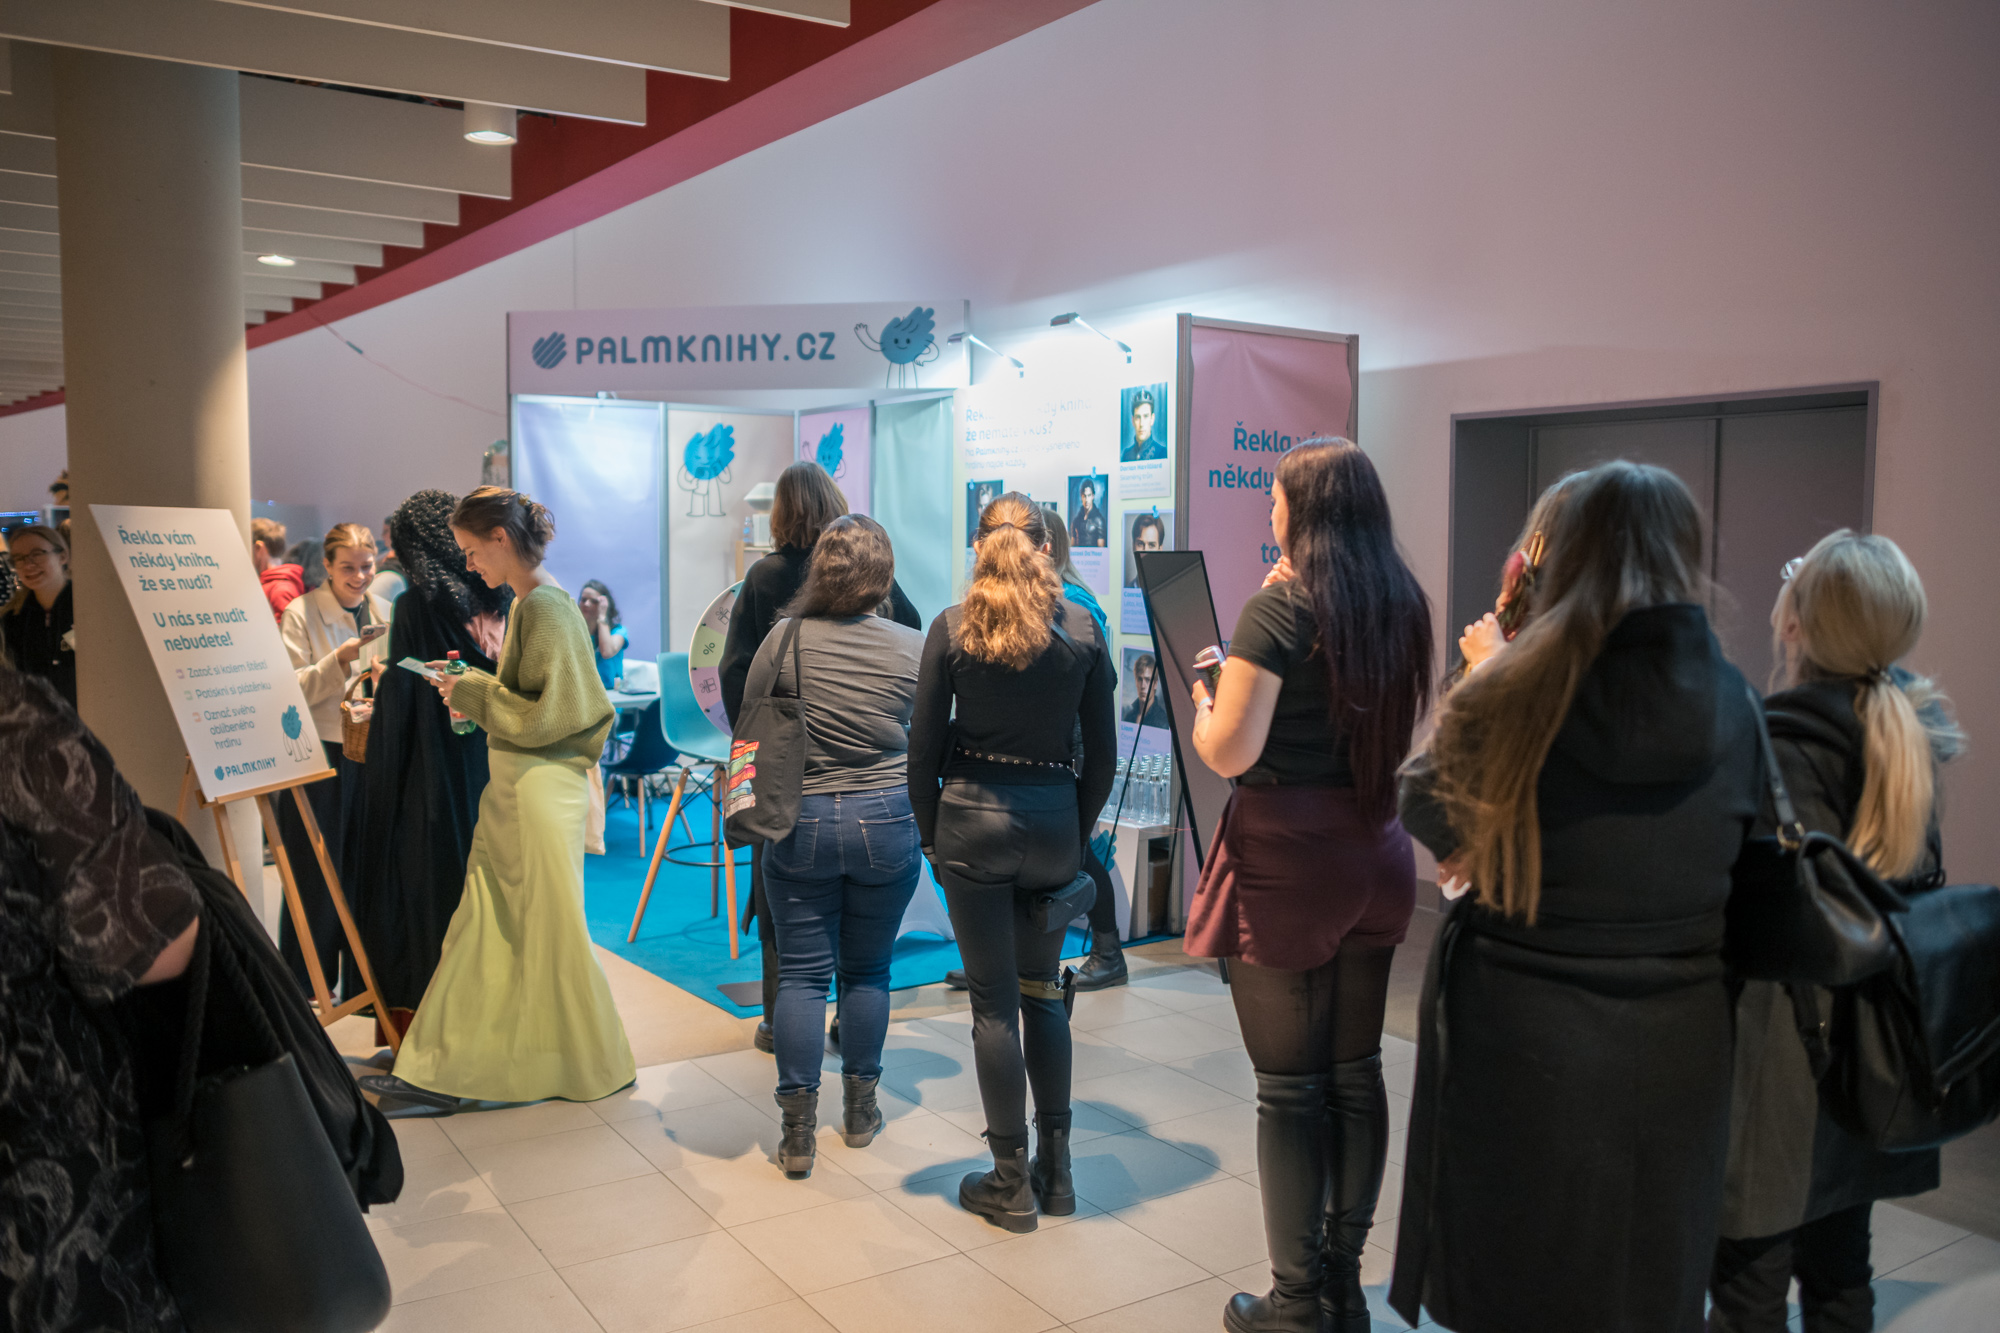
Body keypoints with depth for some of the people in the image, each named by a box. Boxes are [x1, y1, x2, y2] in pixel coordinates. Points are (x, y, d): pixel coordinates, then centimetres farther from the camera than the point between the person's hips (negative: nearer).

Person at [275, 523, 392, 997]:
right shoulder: (300, 613, -4)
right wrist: (340, 659, -23)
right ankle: (307, 983, 17)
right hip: (320, 754, -4)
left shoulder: (384, 612, 9)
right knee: (317, 871, 3)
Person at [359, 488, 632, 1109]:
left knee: (549, 929, 2)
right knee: (482, 924, 12)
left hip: (541, 789, -10)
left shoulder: (546, 605, -17)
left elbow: (545, 714, -20)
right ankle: (441, 1070, 21)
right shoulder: (526, 601, 12)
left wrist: (473, 696, -11)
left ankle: (593, 1067, 16)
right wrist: (470, 682, 10)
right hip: (512, 787, 10)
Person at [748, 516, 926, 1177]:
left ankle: (798, 1128, 9)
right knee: (868, 970, 15)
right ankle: (860, 1109, 27)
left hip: (799, 824, -1)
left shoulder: (784, 638, -9)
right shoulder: (913, 648, -8)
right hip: (888, 823, 1)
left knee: (802, 973, 7)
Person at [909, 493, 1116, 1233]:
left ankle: (1011, 1182, 15)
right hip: (1055, 819, 2)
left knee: (994, 1001, 6)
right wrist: (1079, 833, 13)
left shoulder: (952, 628, -5)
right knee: (1043, 990, 17)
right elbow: (1102, 750, 3)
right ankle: (1055, 1168, 24)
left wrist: (931, 836, 8)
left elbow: (923, 747, -3)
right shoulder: (1081, 627, 0)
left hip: (974, 818, -2)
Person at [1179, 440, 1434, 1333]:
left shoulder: (1278, 608, -14)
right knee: (1356, 1074, 15)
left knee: (1290, 1087, 3)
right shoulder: (1403, 606, 7)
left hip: (1289, 857, -7)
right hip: (1375, 855, 7)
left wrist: (1204, 698, 5)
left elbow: (1227, 753, -17)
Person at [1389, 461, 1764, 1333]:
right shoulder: (1733, 705, -7)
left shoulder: (1514, 692, -17)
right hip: (1675, 1048, 3)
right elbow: (1739, 857, 8)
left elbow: (1427, 815, 1)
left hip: (1518, 1041, -3)